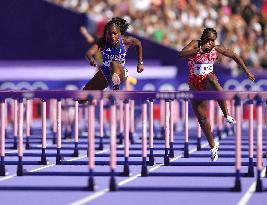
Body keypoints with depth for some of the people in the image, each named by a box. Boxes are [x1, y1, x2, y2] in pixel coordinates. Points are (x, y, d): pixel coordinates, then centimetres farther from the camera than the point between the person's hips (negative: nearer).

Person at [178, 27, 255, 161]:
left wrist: (246, 71, 8)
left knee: (211, 79, -41)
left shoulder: (217, 49, -2)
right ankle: (213, 146, 19)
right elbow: (181, 54, -26)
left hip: (208, 79, -1)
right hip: (195, 84, 1)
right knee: (202, 118, 0)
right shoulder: (195, 45, -8)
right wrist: (200, 50, -32)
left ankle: (226, 115, -39)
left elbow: (235, 56, 12)